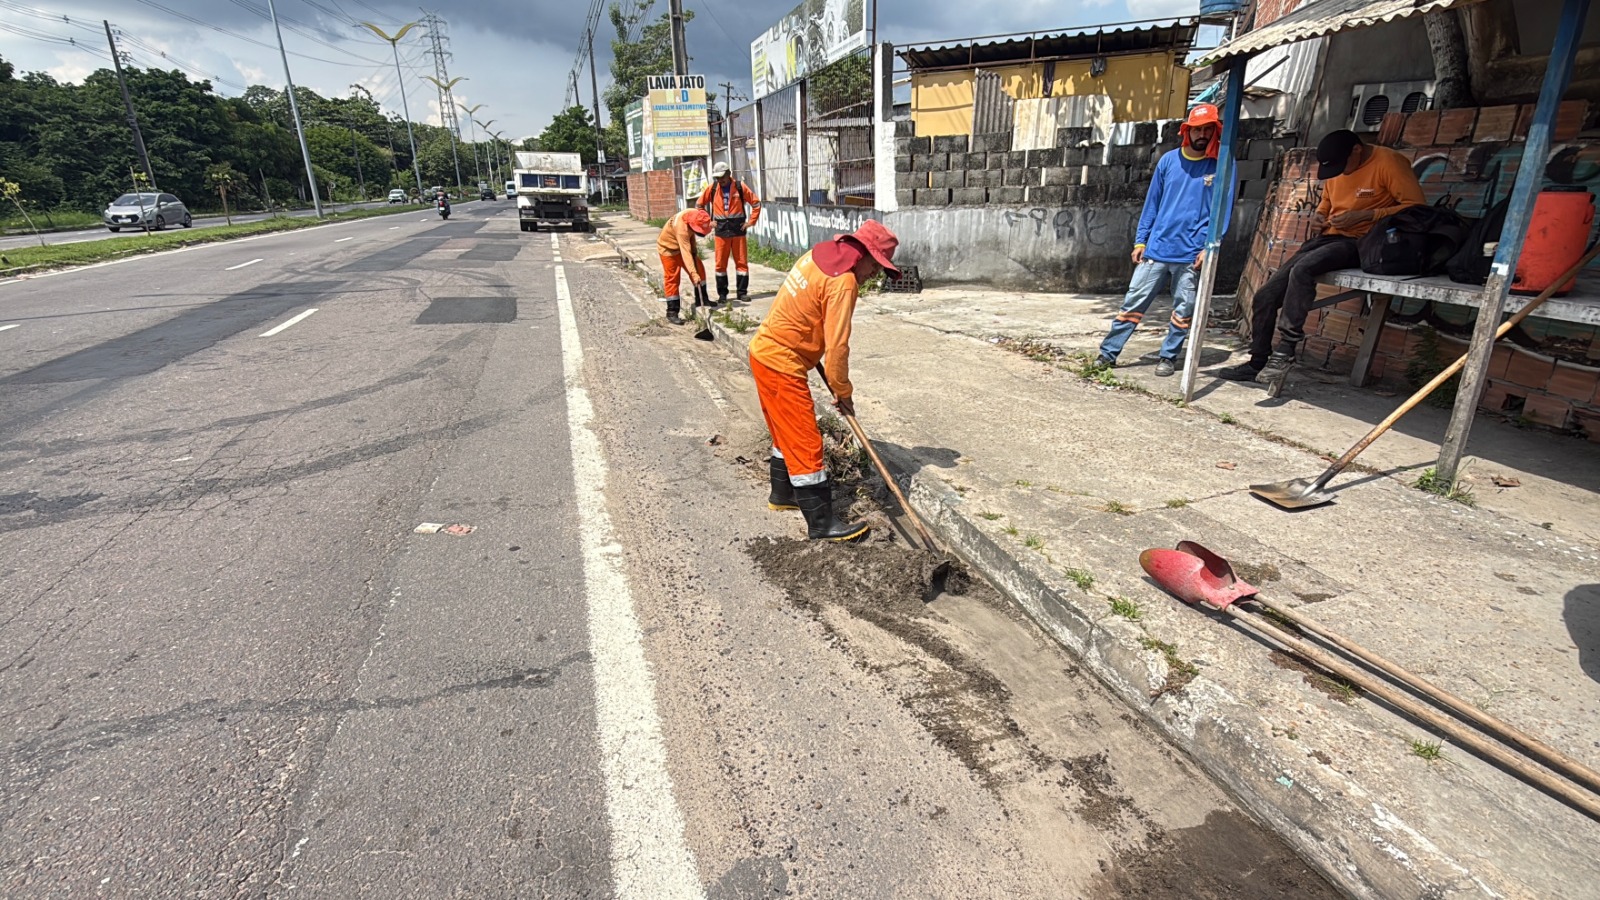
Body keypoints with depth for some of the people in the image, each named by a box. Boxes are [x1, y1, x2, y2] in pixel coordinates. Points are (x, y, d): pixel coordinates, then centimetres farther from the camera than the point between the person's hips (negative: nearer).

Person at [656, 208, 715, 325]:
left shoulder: (695, 215, -18)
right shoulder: (682, 229, -41)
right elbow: (685, 253, -47)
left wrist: (694, 248, -5)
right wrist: (694, 274, -53)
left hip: (684, 244, 8)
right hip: (668, 248, -8)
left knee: (699, 268, 5)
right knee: (672, 279, -7)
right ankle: (672, 312, -2)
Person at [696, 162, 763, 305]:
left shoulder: (740, 186, -2)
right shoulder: (712, 188, 2)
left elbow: (756, 202, 3)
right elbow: (700, 205, 14)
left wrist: (751, 221, -2)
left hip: (738, 229, -1)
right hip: (721, 230, 1)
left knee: (742, 261, 2)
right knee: (720, 263, 2)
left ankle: (742, 292, 10)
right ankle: (722, 294, 10)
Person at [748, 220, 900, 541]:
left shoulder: (819, 255, 8)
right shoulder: (843, 282, -19)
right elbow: (837, 346, -19)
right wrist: (843, 392, -6)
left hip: (764, 350, 10)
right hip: (782, 366, -10)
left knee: (787, 433, 23)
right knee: (806, 443, -3)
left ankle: (782, 493, 39)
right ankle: (821, 524, 4)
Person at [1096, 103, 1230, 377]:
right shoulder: (1169, 160, 7)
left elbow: (1223, 210, -1)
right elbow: (1152, 203, 10)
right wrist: (1140, 241, 5)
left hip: (1191, 254, -1)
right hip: (1157, 248, 1)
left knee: (1183, 310, 5)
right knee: (1133, 301, 0)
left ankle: (1168, 357, 17)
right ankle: (1108, 352, 4)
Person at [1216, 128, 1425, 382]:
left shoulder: (1389, 162, -9)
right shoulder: (1335, 170, 13)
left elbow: (1416, 206, -13)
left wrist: (1364, 216, -20)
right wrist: (1320, 216, 8)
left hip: (1362, 243, -8)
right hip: (1331, 238, 8)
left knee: (1302, 269, -36)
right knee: (1266, 295, -7)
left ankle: (1285, 350, -30)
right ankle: (1257, 362, 3)